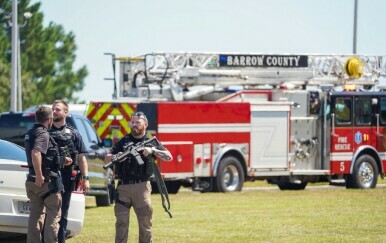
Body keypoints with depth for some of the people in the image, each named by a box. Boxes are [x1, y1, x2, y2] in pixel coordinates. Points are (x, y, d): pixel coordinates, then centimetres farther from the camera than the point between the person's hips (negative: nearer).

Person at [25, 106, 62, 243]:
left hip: (32, 180, 9)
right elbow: (35, 153, -32)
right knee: (53, 216, 0)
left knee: (35, 215, 12)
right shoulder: (43, 134, -16)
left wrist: (62, 160, 28)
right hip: (47, 181, -8)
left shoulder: (30, 134, 13)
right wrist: (39, 176, -28)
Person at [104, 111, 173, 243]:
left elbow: (169, 157, -2)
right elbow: (107, 159, 7)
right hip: (123, 187, 1)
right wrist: (117, 157, -15)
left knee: (145, 221, 0)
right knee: (121, 222, -1)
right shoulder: (123, 141, 14)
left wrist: (153, 150, -17)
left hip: (141, 186, -1)